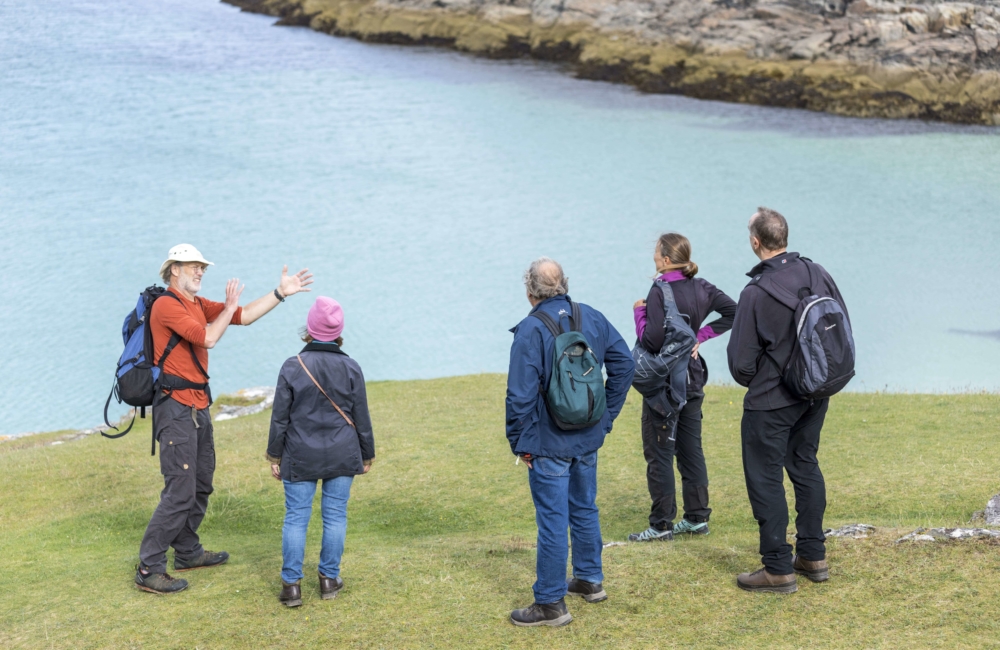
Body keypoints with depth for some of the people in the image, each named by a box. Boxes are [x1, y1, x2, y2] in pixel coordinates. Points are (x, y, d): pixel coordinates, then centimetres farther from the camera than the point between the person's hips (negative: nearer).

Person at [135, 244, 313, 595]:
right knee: (180, 490, -11)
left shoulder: (198, 304, 14)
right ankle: (149, 569, -7)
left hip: (197, 405, 10)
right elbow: (208, 339, -22)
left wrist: (281, 292, 10)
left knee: (201, 484, 19)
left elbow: (244, 316, 16)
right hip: (176, 407, -10)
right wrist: (229, 307, -8)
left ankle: (187, 552, 33)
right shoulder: (167, 305, -15)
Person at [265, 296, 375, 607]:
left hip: (300, 458, -1)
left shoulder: (293, 367, -8)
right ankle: (329, 579, 15)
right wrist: (367, 454, 14)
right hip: (342, 456, 1)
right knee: (335, 516, 10)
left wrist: (275, 455, 7)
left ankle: (292, 584, 4)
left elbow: (280, 417, -4)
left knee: (296, 518, 4)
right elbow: (361, 417, 2)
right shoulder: (350, 368, -4)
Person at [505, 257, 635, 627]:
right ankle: (590, 581, 34)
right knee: (585, 508, 22)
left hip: (549, 444, -6)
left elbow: (521, 394, -19)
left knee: (552, 520, -2)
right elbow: (624, 364, 7)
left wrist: (519, 441, -7)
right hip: (589, 439, 6)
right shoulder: (593, 319, 3)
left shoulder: (531, 330, -17)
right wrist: (606, 416, 12)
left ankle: (551, 603, 3)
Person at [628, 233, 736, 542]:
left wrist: (639, 312, -7)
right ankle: (697, 517, 20)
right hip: (692, 380, 7)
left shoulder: (660, 292, -18)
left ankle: (661, 524, 3)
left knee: (658, 452, 0)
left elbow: (652, 341, -23)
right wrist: (702, 334, 6)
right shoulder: (702, 288, 3)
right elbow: (733, 311, 7)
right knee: (691, 449, 14)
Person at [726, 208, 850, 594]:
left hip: (770, 402, -7)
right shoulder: (817, 274, -4)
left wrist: (751, 382, 7)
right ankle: (813, 557, 26)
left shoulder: (756, 293, -22)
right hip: (815, 395, 7)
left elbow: (741, 363, -16)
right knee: (805, 467, 20)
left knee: (765, 479, 3)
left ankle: (778, 569, 7)